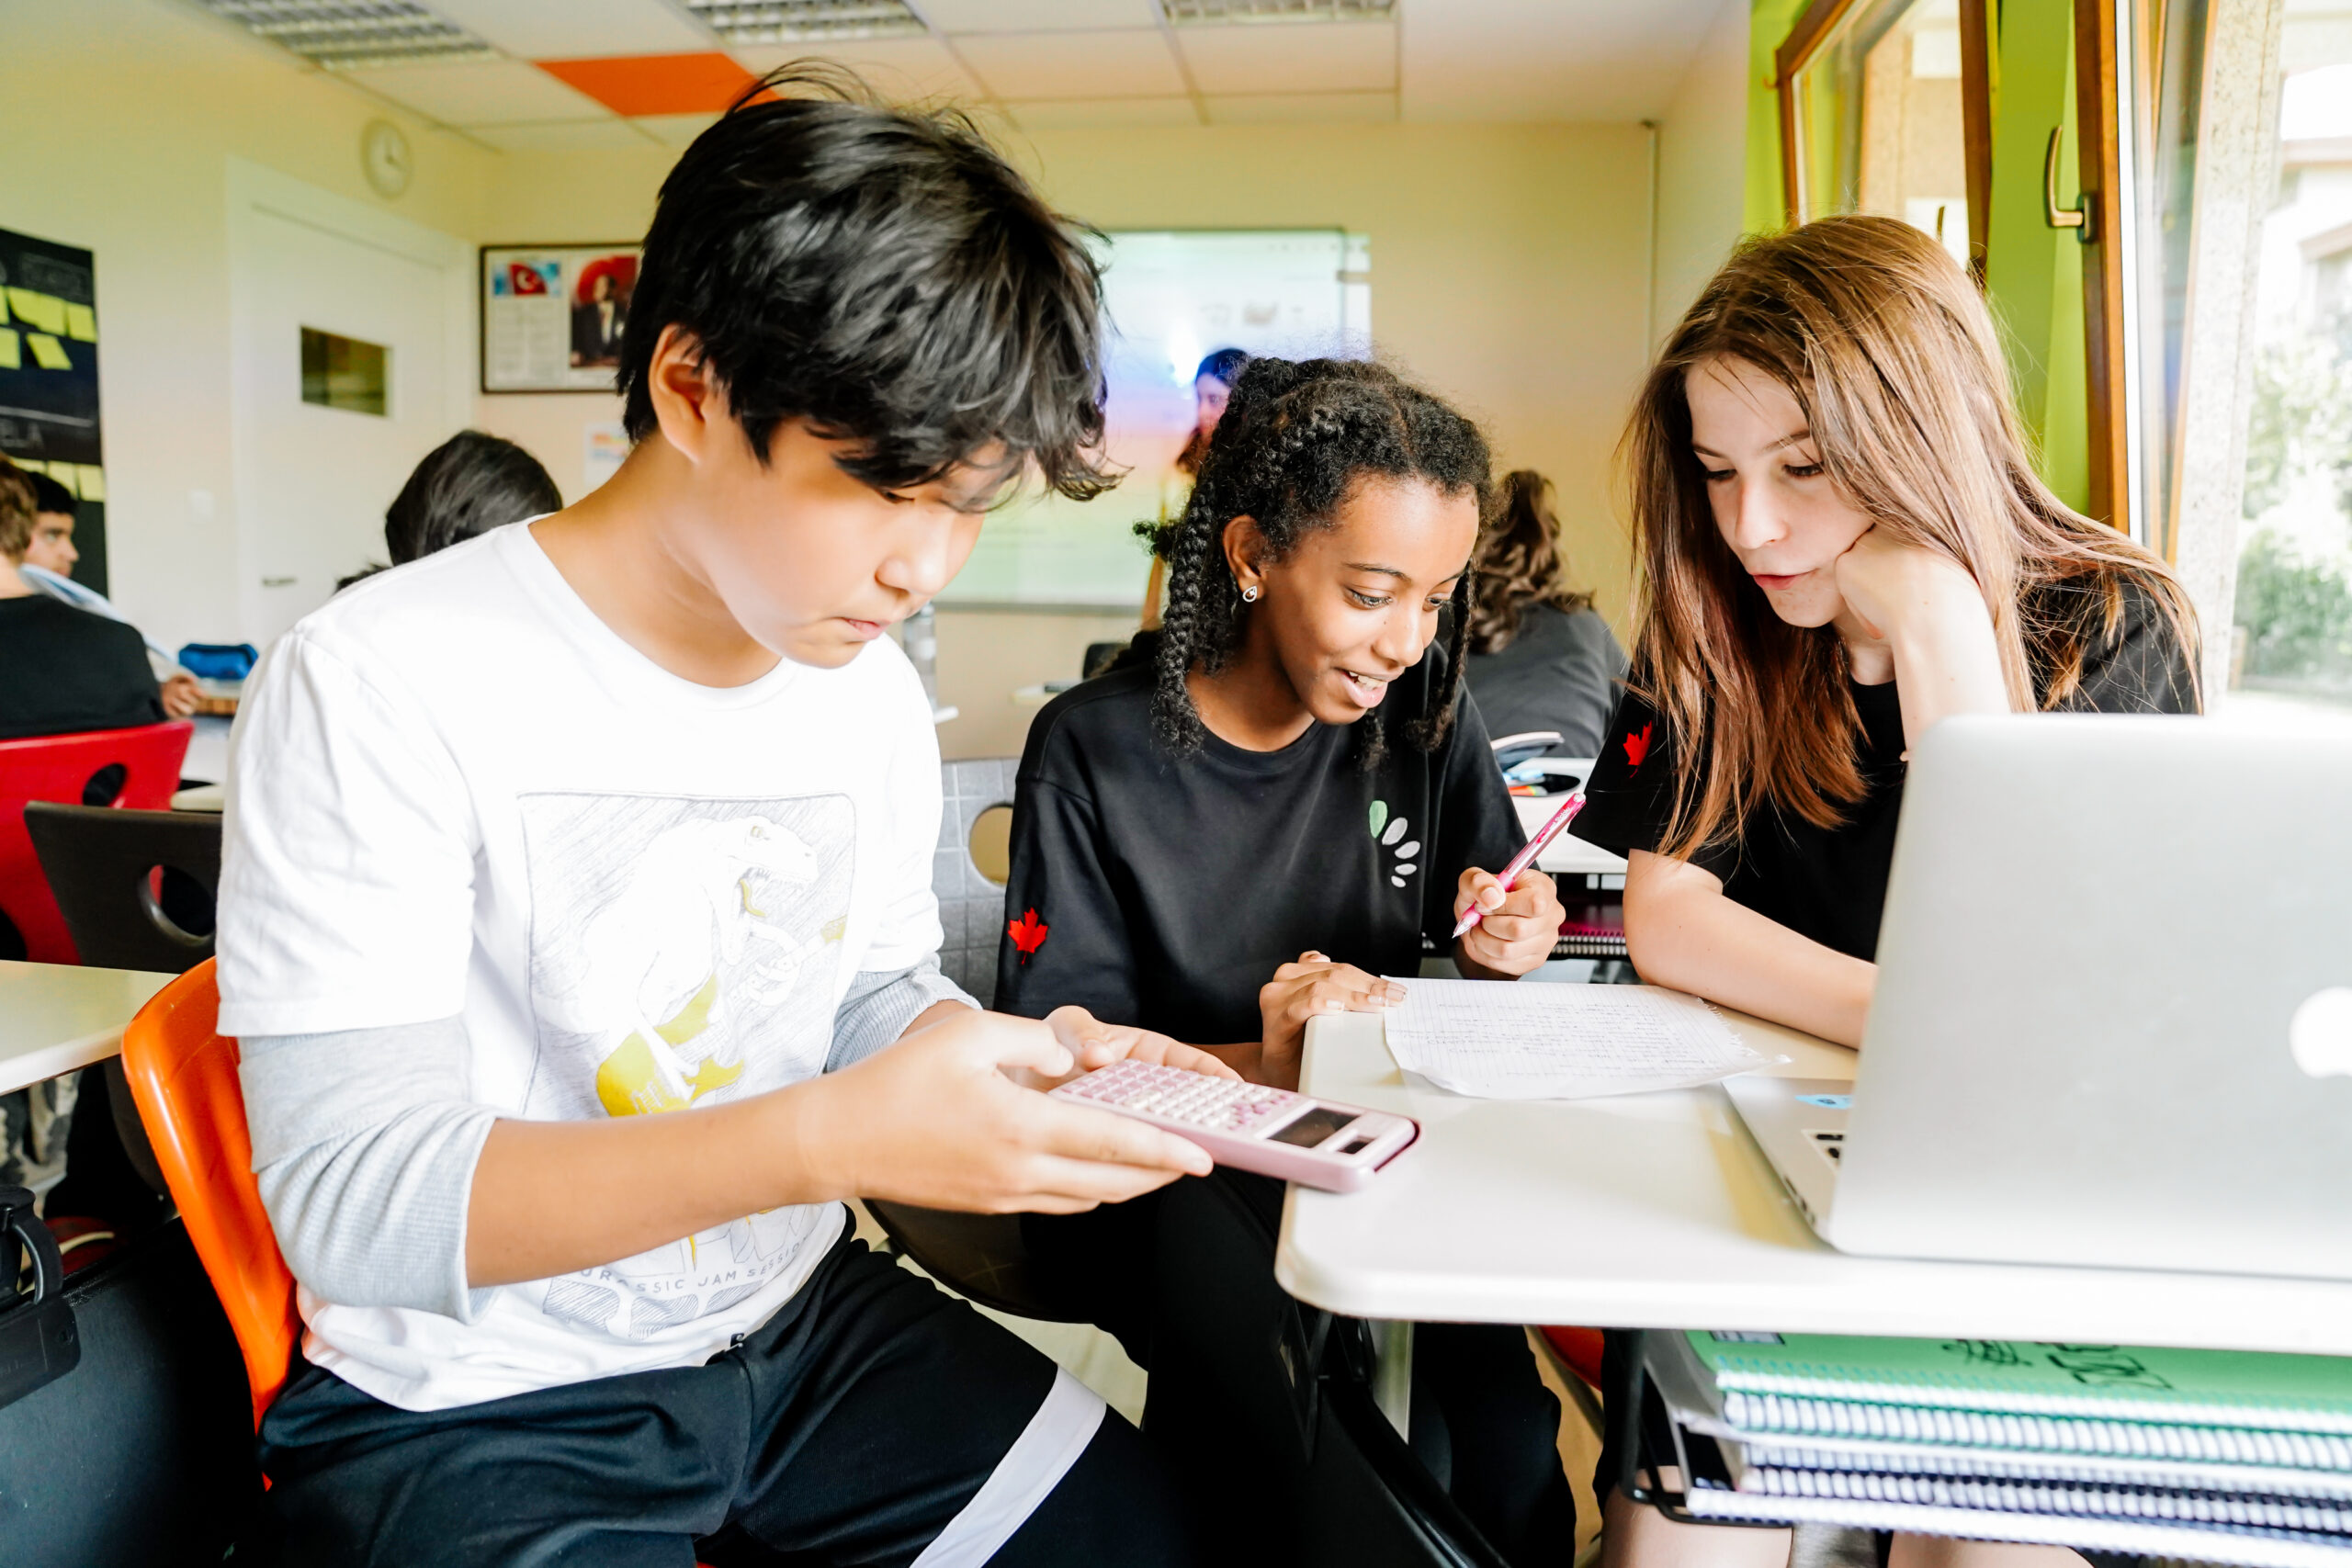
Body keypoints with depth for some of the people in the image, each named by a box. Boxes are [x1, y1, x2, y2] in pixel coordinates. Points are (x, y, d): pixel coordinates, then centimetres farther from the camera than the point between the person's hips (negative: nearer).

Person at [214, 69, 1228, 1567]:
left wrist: (1014, 1055, -15)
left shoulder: (874, 693, -2)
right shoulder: (378, 690, -20)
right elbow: (350, 1199, -24)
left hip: (802, 1325, 6)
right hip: (471, 1411, -5)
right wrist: (826, 1139, -36)